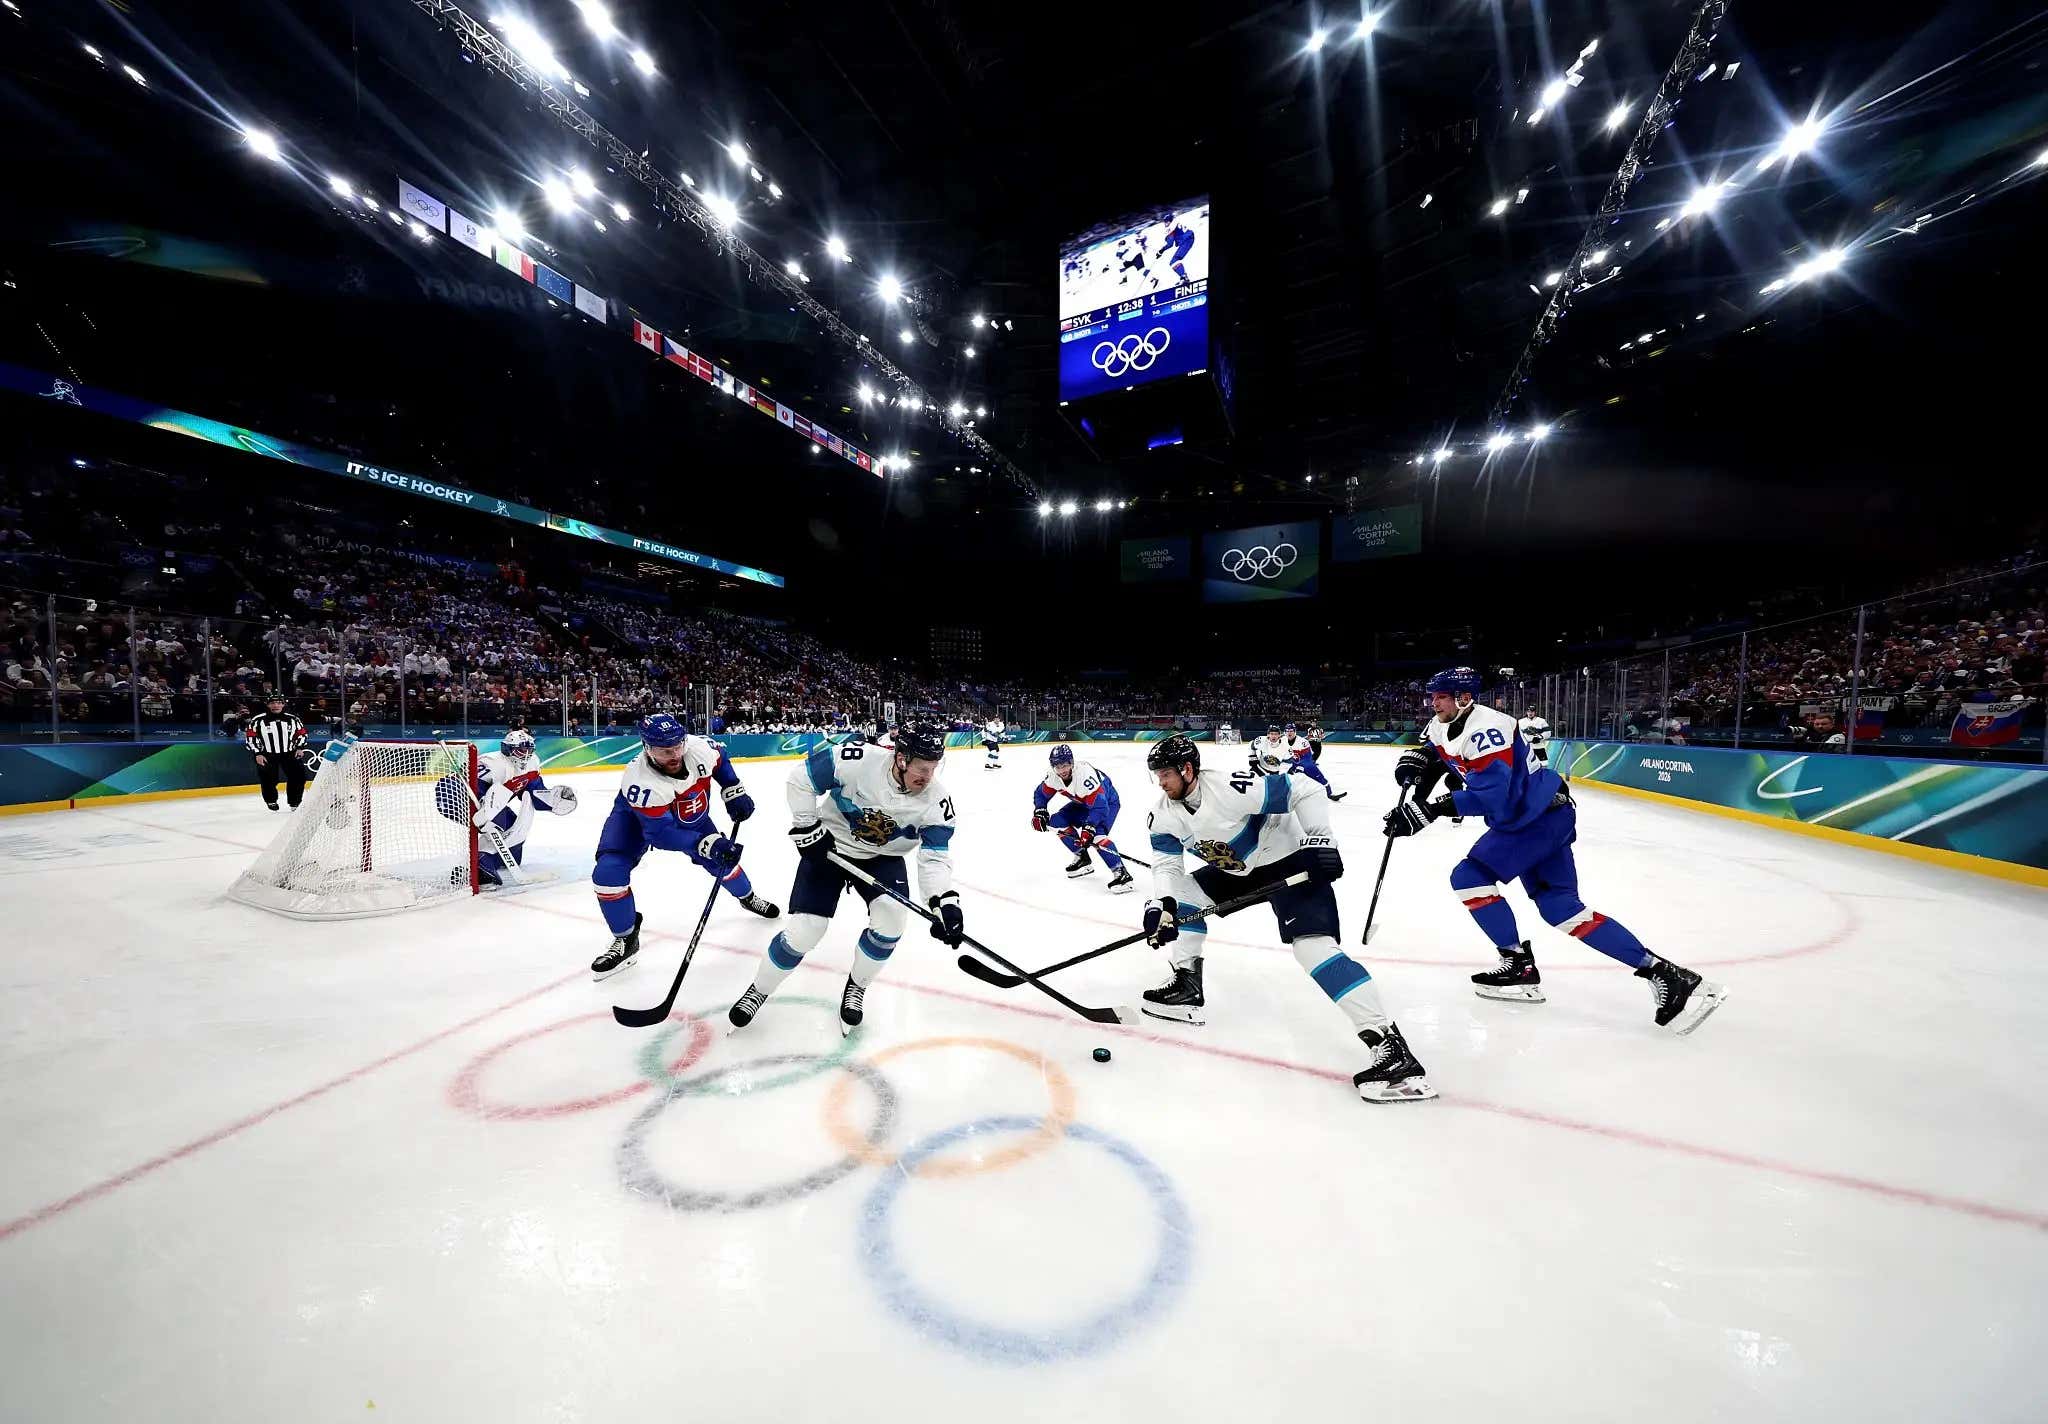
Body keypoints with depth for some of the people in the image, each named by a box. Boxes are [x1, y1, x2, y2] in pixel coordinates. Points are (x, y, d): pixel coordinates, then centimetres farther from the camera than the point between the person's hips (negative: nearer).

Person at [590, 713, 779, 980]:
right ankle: (625, 939, 0)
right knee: (608, 872, -22)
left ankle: (747, 896, 40)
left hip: (689, 814, 3)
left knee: (722, 857, 6)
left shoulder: (698, 748, -32)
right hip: (638, 818, -3)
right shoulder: (639, 781, -41)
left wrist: (734, 793, -9)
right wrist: (707, 844, -50)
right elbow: (661, 833, -39)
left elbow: (720, 761, -5)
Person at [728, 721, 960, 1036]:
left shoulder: (935, 798, -22)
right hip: (828, 847, -2)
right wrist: (807, 829, -16)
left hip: (882, 858, 2)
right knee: (805, 930, -6)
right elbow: (800, 778, -17)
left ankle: (856, 988, 9)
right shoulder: (857, 759, -30)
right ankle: (758, 991, 24)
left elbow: (935, 857, -20)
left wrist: (946, 903, -34)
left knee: (891, 915, -20)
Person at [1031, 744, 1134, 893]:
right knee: (1057, 821, -3)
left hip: (1107, 801, -8)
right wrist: (1040, 812, -15)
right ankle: (1082, 859, 10)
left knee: (1095, 835, -30)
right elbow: (1041, 794, 1)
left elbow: (1100, 806, -40)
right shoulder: (1053, 776, -17)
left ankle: (1121, 873, -29)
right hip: (1083, 803, 8)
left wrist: (1089, 828, -49)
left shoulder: (1085, 774, -38)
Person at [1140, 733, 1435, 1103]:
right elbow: (1166, 865, -9)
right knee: (1184, 895, 2)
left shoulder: (1232, 788, -32)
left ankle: (1389, 1043, -21)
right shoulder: (1164, 814, -9)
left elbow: (1306, 790, -26)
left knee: (1312, 944, -23)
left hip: (1290, 859, -8)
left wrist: (1320, 839, -30)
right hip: (1236, 869, 8)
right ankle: (1187, 988, 15)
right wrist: (1161, 905, -27)